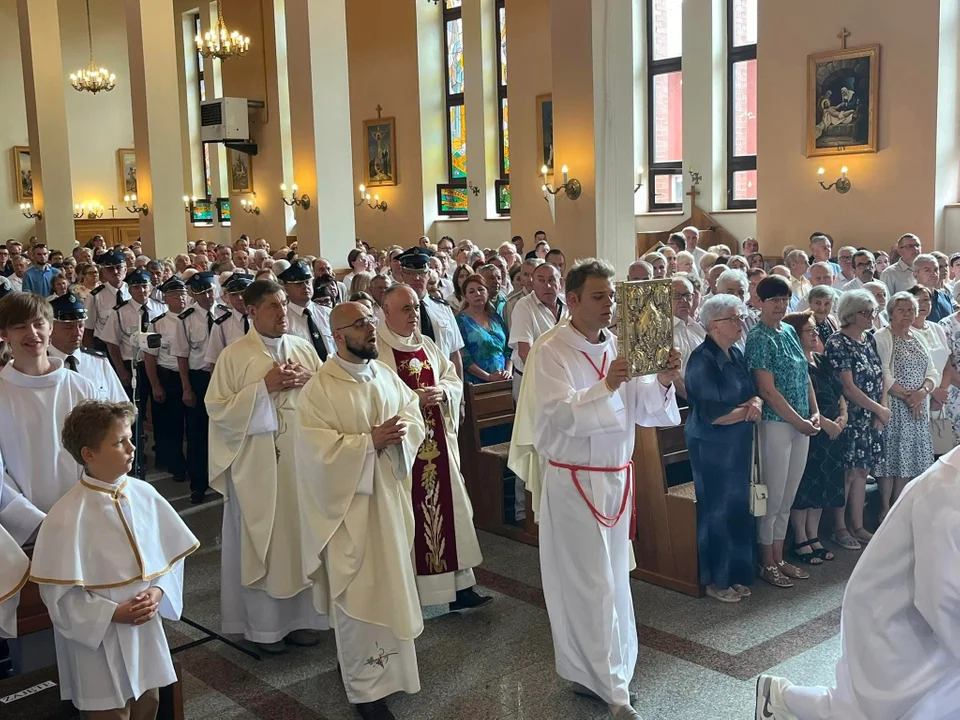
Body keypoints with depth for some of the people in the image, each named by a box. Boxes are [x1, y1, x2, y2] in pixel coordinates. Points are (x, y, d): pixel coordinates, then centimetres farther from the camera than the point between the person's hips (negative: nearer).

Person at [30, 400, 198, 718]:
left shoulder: (145, 494, -4)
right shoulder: (68, 516, -20)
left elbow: (172, 554, 5)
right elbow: (59, 593, -17)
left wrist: (160, 592, -12)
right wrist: (113, 613, -22)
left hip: (147, 634, 5)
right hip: (100, 645, -5)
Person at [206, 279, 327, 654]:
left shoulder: (304, 348, 7)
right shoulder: (234, 356, -4)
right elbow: (218, 409, -10)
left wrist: (308, 381, -9)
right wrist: (264, 387, -17)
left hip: (302, 460, 4)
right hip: (257, 465, -3)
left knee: (301, 535, 9)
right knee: (261, 541, 4)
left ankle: (300, 616, 24)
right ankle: (264, 623, 19)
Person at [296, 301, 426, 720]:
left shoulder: (386, 376, 6)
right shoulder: (320, 387, -13)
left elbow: (415, 420, 8)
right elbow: (317, 448, -19)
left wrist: (400, 432, -15)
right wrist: (370, 441, -24)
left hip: (389, 496, 6)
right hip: (347, 501, -6)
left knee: (388, 584, 15)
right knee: (357, 592, -1)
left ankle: (355, 660, 36)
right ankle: (365, 686, 11)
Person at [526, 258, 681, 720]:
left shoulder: (618, 346, 5)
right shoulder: (553, 352, -12)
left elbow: (640, 409, 4)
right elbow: (558, 413, -24)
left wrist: (662, 381, -14)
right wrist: (605, 386, -36)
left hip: (617, 476, 6)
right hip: (574, 482, -6)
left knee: (612, 577, 15)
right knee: (591, 583, -1)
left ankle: (586, 670, 32)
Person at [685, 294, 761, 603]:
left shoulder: (736, 354, 8)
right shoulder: (702, 360, -17)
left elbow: (752, 392, 15)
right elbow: (713, 413, -21)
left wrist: (755, 402, -9)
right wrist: (747, 410, -7)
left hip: (739, 444, 7)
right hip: (711, 446, -7)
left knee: (739, 508, 11)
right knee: (717, 511, 3)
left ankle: (737, 573, 24)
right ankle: (716, 580, 16)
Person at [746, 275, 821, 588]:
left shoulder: (790, 332, 11)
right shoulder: (759, 338, -12)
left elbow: (804, 375, 15)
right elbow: (767, 390, -16)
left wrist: (815, 413, 3)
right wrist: (799, 421, -12)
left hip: (802, 425, 7)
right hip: (776, 424, -7)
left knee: (788, 498, 14)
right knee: (773, 497, 2)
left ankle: (779, 558, 25)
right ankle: (767, 563, 15)